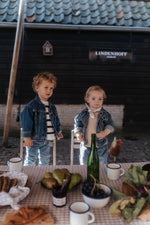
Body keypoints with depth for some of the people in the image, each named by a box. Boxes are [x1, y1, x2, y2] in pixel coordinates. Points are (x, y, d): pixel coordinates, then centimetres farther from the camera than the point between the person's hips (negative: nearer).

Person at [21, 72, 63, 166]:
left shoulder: (52, 106, 5)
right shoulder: (32, 105, -14)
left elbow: (56, 119, 15)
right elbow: (26, 120, -16)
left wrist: (58, 131, 11)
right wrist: (27, 137, -19)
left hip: (47, 140, 6)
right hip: (34, 139, -6)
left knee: (45, 161, 20)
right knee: (30, 161, 6)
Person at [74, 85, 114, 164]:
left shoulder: (105, 114, -8)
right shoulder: (82, 114, -6)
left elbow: (110, 125, -3)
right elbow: (78, 125, 3)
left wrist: (105, 132, -23)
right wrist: (78, 134, -14)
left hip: (101, 147, 0)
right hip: (85, 146, 1)